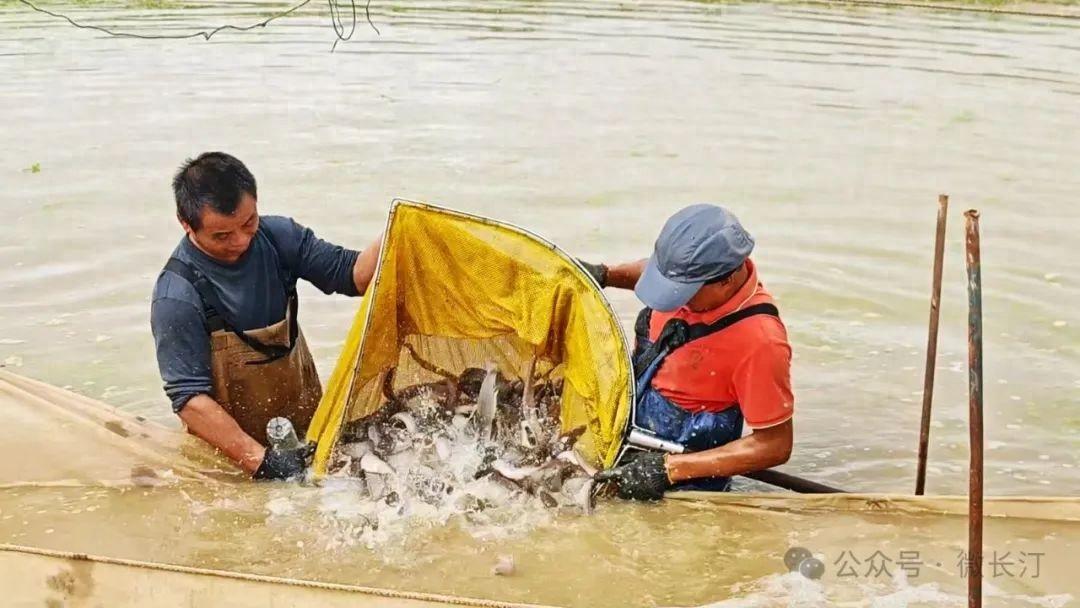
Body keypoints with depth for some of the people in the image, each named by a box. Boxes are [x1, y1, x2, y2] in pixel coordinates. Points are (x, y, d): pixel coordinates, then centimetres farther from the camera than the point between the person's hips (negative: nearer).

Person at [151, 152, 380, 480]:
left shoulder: (277, 236, -3)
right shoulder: (177, 297, -19)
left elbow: (354, 274, -1)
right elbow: (190, 400, -21)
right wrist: (262, 461, -29)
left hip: (308, 429, 5)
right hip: (231, 450, -4)